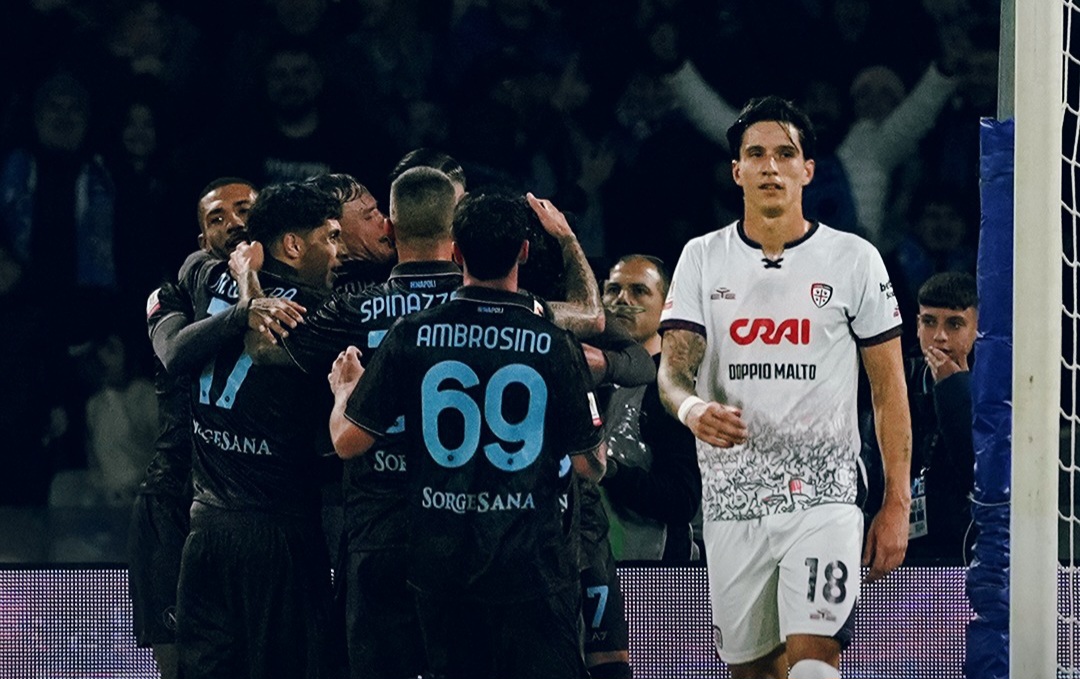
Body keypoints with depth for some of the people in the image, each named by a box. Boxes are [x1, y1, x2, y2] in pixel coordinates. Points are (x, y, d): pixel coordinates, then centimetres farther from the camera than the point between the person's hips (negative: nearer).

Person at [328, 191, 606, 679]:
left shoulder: (412, 336, -4)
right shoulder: (555, 345, -7)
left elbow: (347, 441, 0)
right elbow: (591, 466, 0)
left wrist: (344, 389, 22)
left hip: (441, 563, 2)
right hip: (532, 562, -2)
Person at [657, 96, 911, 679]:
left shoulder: (854, 259, 2)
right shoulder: (703, 259, 7)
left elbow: (889, 389, 4)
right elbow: (672, 370, 0)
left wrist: (897, 505, -1)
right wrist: (692, 409, -26)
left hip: (823, 495, -3)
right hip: (731, 499, 3)